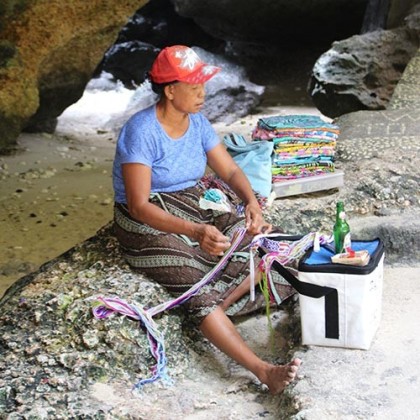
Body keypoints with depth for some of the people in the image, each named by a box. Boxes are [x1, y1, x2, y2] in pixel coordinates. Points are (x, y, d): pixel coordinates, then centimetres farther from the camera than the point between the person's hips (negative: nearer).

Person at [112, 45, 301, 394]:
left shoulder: (197, 122, 2)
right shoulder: (142, 132, -20)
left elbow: (230, 171, 4)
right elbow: (139, 206, -25)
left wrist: (252, 202, -20)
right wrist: (196, 231, -39)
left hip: (201, 207, 7)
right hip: (152, 223, -7)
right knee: (202, 293, -27)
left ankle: (215, 310, -19)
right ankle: (264, 371, -36)